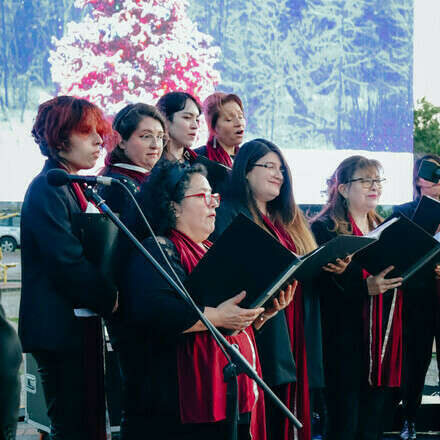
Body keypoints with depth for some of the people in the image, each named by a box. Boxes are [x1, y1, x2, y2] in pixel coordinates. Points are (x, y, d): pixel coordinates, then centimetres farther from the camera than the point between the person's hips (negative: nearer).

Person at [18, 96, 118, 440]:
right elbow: (67, 263, -20)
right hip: (60, 328, -10)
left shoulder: (73, 188, 18)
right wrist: (109, 299, -10)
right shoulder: (48, 189, -12)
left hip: (82, 324, 10)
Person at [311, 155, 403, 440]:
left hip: (387, 340, 6)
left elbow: (405, 275, 20)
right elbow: (324, 284, -13)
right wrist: (365, 287, -26)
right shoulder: (325, 229, -4)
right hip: (347, 341, -6)